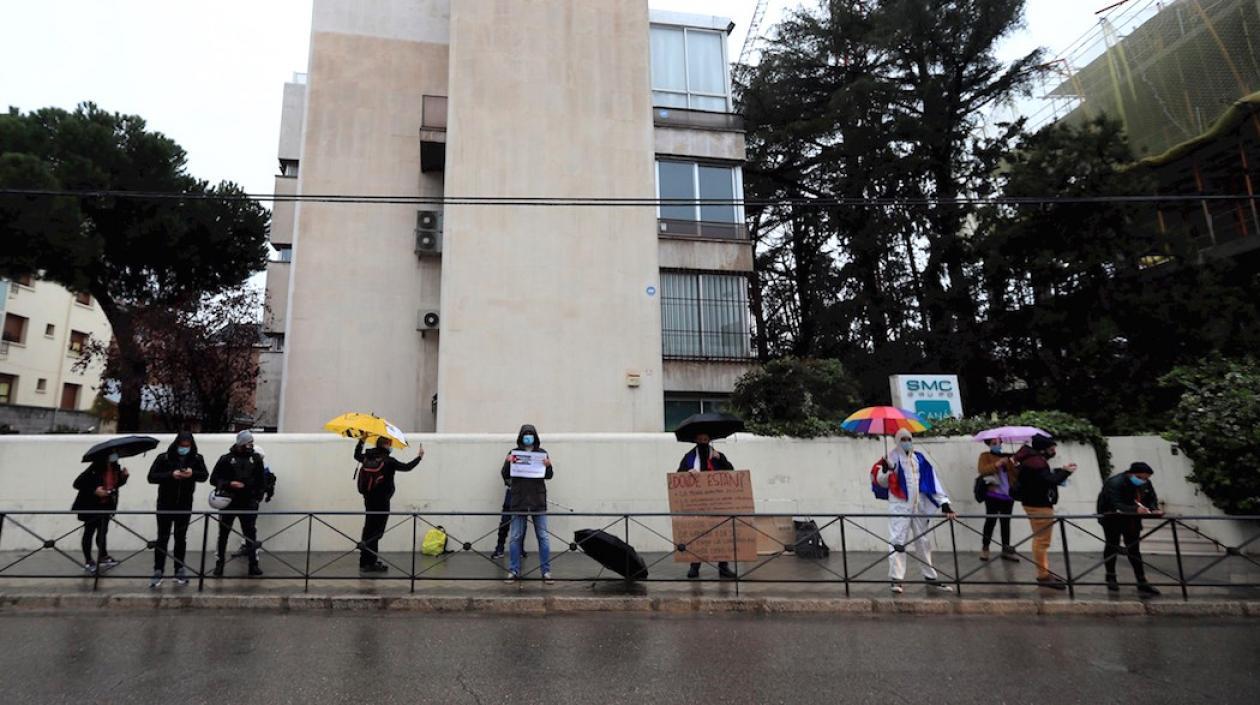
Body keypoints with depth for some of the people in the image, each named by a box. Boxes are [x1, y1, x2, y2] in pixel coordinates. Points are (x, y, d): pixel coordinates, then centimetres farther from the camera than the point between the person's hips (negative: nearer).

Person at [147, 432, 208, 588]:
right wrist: (171, 475, -25)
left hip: (185, 505, 2)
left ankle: (179, 571, 18)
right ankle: (158, 572, 9)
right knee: (162, 538, 1)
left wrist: (193, 474, -25)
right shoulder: (164, 458, -7)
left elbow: (205, 475, -4)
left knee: (181, 538, 10)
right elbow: (151, 477, -10)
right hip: (165, 505, -2)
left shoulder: (196, 458, -1)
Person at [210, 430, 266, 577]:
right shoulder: (226, 459, -1)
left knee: (251, 534, 2)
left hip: (248, 503, 1)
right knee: (223, 534, 8)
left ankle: (254, 565, 9)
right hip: (229, 502, -1)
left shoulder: (256, 458, 5)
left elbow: (262, 480, 10)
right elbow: (214, 479, 0)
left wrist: (258, 496, 3)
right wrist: (229, 484, -16)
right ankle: (219, 564, 21)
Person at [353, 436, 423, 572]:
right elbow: (407, 467, -9)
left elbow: (357, 455, 25)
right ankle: (368, 563, 0)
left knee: (370, 529, 15)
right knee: (375, 531, -2)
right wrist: (419, 456, 4)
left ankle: (371, 561, 25)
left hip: (369, 500, 8)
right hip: (381, 502, -8)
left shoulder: (367, 457, 3)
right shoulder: (388, 461, -16)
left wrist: (361, 440, 35)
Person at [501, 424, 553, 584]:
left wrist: (548, 466, -18)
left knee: (542, 537, 3)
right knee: (515, 537, 6)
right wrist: (507, 463, -18)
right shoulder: (514, 452, 4)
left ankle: (546, 571, 10)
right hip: (519, 501, 0)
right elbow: (506, 476, 2)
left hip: (538, 501, 0)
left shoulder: (541, 453, 5)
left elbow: (549, 476, 3)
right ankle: (513, 571, 16)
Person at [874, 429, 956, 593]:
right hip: (899, 506, -5)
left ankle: (930, 577, 27)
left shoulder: (920, 458, 9)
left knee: (924, 541, 14)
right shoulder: (892, 458, -3)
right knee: (898, 541, -7)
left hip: (919, 506, 5)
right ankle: (896, 579, -3)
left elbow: (932, 480, 4)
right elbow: (882, 482, -5)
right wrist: (885, 471, -28)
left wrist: (944, 502, -5)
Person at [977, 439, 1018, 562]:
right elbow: (982, 470, -13)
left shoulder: (1005, 457, 18)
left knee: (1006, 522, 9)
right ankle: (984, 548, 4)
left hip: (1007, 495, 5)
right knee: (991, 520, -5)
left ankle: (1006, 550, 16)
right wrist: (997, 464, -23)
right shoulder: (985, 456, 4)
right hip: (993, 494, -5)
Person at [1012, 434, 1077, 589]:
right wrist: (1066, 472, -12)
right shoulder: (1036, 462, -20)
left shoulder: (1034, 459, 13)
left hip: (1036, 503, 11)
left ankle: (1045, 573, 30)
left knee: (1040, 540, 19)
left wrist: (1061, 470, 6)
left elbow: (1046, 477, 18)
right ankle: (1043, 576, -2)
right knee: (1042, 541, -6)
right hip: (1039, 506, -11)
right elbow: (1050, 480, -27)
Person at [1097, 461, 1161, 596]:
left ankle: (1142, 583, 9)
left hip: (1132, 519, 5)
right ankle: (1111, 578, 18)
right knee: (1112, 546, 4)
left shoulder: (1146, 484, -4)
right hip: (1112, 518, -5)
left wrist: (1154, 509, -19)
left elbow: (1152, 498, 4)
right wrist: (1136, 509, -52)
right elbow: (1116, 505, -37)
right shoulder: (1115, 483, -27)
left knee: (1134, 549, 5)